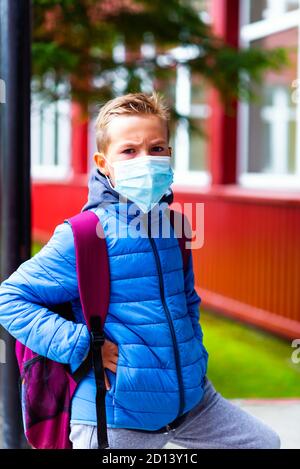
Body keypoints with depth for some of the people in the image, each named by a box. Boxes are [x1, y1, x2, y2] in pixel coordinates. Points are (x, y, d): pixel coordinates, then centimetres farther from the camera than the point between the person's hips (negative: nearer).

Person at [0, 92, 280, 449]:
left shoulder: (174, 224, 4)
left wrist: (194, 352, 11)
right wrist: (81, 344, -19)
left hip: (192, 399, 6)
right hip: (118, 415, -6)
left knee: (266, 444, 16)